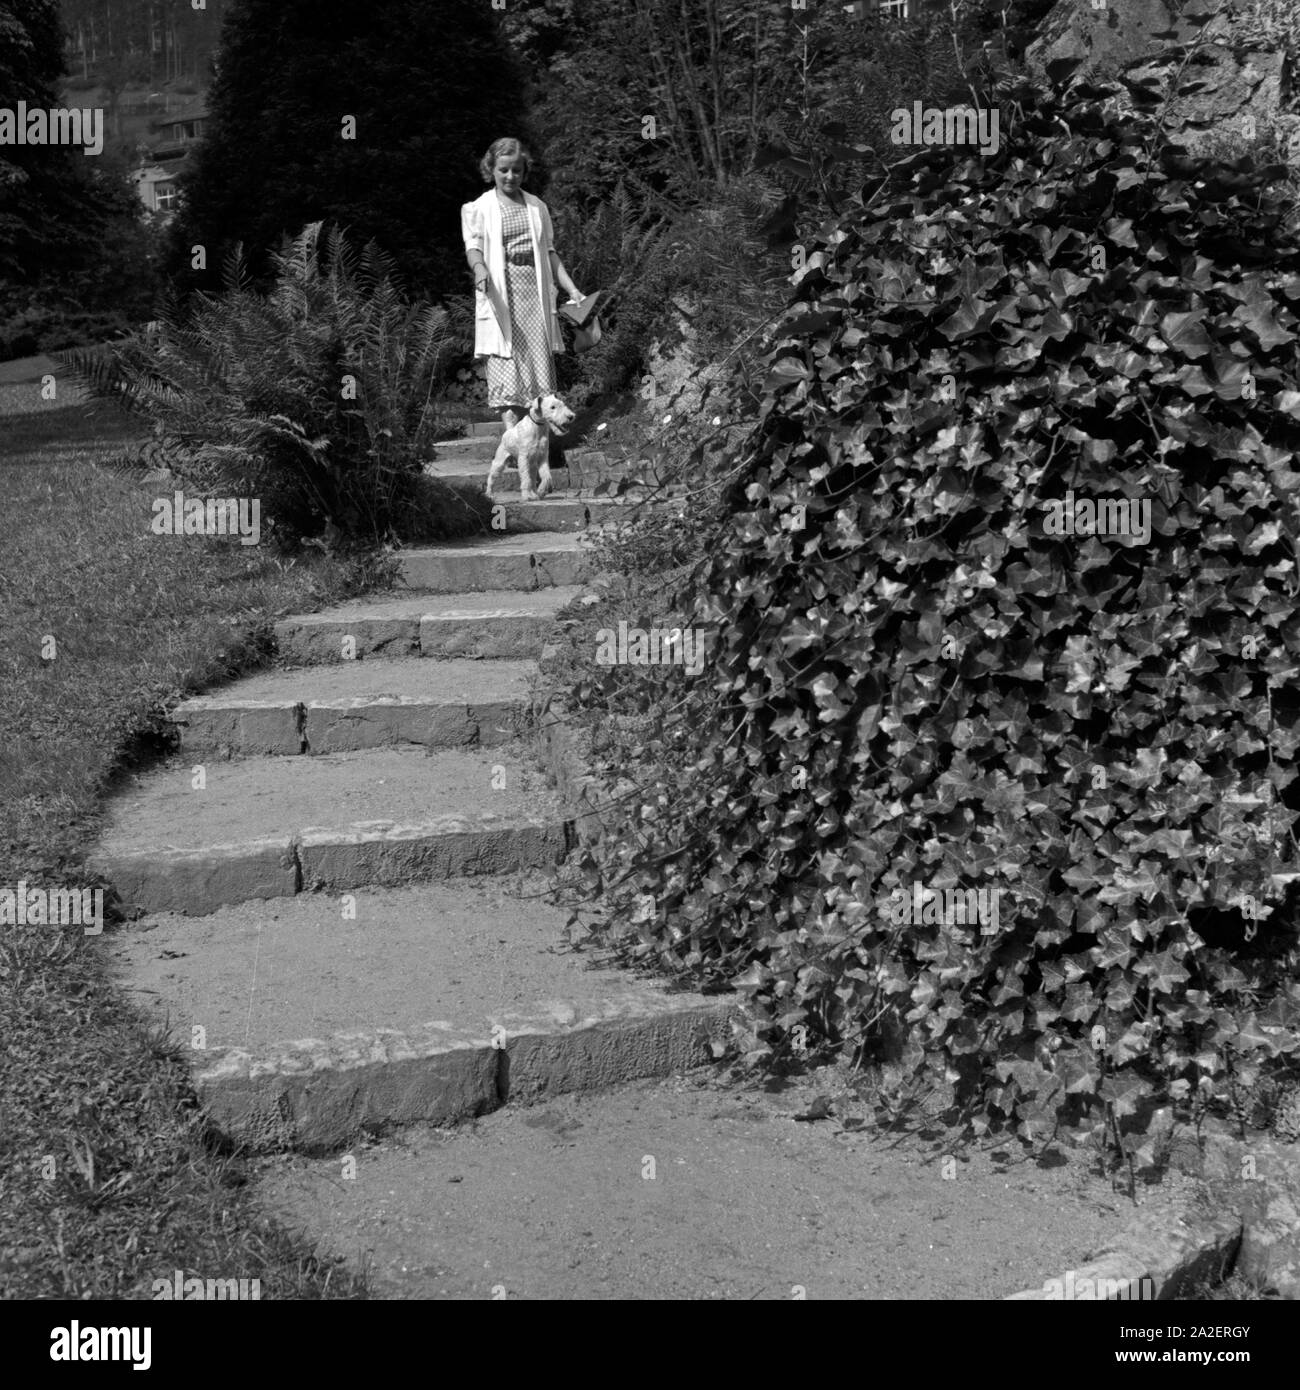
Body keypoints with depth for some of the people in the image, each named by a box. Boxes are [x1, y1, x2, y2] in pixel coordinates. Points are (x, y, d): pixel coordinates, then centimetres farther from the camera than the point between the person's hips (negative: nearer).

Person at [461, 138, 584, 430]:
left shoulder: (537, 207, 17)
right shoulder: (478, 209, 6)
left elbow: (549, 252, 19)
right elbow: (473, 246, -8)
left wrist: (572, 290, 11)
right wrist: (480, 269, -31)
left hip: (535, 291, 3)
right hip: (501, 294, -3)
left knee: (539, 358, -1)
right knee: (506, 361, -11)